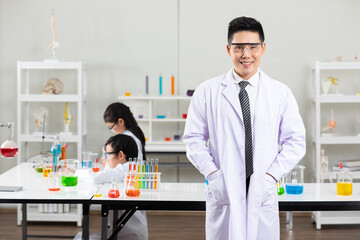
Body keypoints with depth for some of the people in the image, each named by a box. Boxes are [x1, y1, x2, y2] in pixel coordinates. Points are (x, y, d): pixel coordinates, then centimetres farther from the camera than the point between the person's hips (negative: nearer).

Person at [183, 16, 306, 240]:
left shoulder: (281, 93, 5)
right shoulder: (207, 92, 3)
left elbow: (296, 141, 4)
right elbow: (194, 139, 3)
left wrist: (272, 176, -8)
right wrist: (213, 174, -9)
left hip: (263, 194, 1)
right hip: (223, 192, -1)